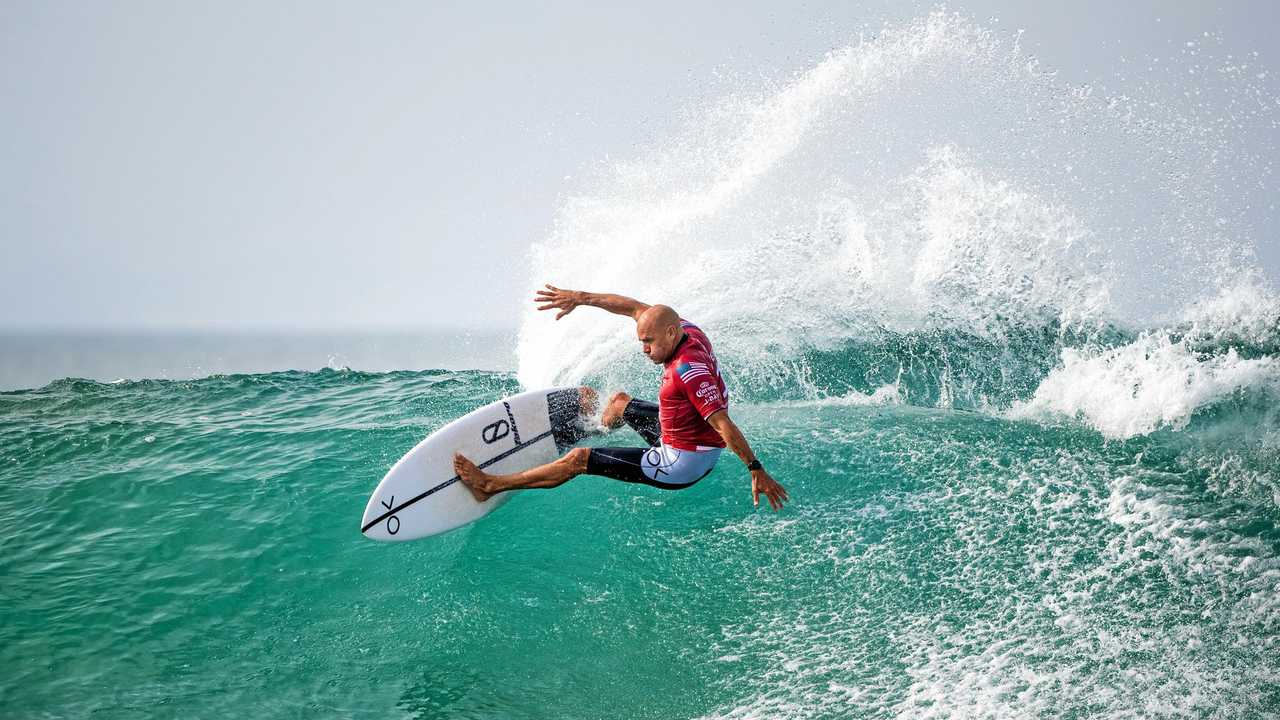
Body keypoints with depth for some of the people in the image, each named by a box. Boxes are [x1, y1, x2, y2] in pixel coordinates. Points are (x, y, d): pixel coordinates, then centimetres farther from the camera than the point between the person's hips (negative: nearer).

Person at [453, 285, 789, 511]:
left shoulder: (689, 371, -32)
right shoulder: (687, 329, -5)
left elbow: (724, 425, -34)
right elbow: (635, 307, 6)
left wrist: (757, 471, -35)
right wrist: (580, 297, 4)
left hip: (679, 466, -9)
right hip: (702, 452, 9)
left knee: (579, 458, -2)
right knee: (620, 402, 30)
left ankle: (490, 485, 8)